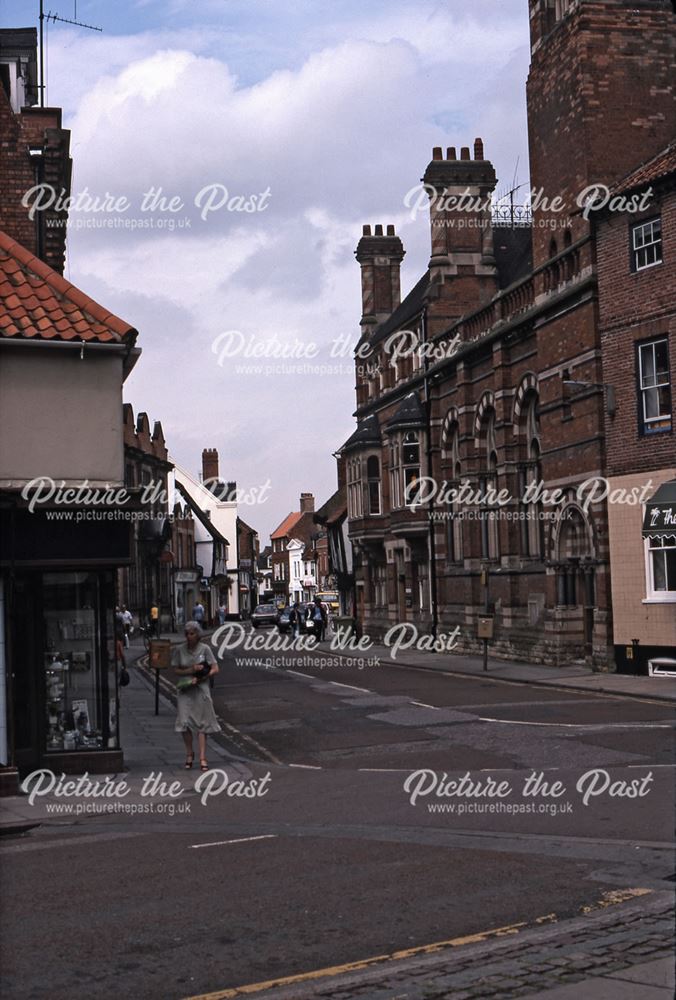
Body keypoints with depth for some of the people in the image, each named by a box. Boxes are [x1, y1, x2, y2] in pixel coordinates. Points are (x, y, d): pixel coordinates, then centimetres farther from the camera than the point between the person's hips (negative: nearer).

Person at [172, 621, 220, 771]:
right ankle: (189, 753, 14)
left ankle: (202, 757, 2)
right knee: (184, 721, -5)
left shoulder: (205, 649, -3)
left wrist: (200, 678, -15)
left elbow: (215, 669, -4)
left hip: (201, 689, -1)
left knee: (202, 722, 0)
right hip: (184, 690, 1)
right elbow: (176, 670, 3)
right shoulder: (179, 650, 1)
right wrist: (191, 670, -13)